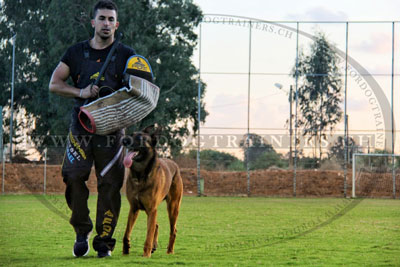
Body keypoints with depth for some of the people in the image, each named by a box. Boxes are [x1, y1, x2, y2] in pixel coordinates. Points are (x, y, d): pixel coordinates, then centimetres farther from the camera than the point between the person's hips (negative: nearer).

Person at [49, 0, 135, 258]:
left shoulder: (126, 55, 9)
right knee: (73, 177, -11)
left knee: (110, 185, -5)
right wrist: (81, 92, -6)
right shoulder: (77, 52, 13)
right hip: (81, 125, 1)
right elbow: (54, 84, 10)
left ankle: (104, 241, 3)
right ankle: (82, 231, 6)